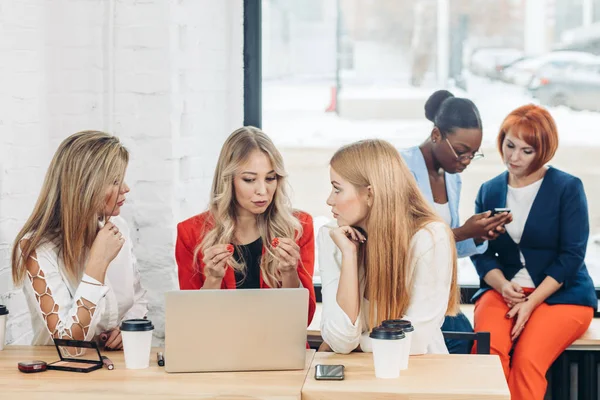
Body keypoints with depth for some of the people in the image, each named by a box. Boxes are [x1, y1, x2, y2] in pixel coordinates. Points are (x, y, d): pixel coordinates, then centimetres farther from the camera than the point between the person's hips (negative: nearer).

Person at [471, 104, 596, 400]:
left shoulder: (568, 188, -2)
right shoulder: (489, 191, 10)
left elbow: (571, 256, -7)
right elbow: (482, 253, 7)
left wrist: (532, 302, -15)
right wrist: (502, 286, -14)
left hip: (562, 294, -3)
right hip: (505, 290, 3)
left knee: (527, 358, -31)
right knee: (488, 350, -29)